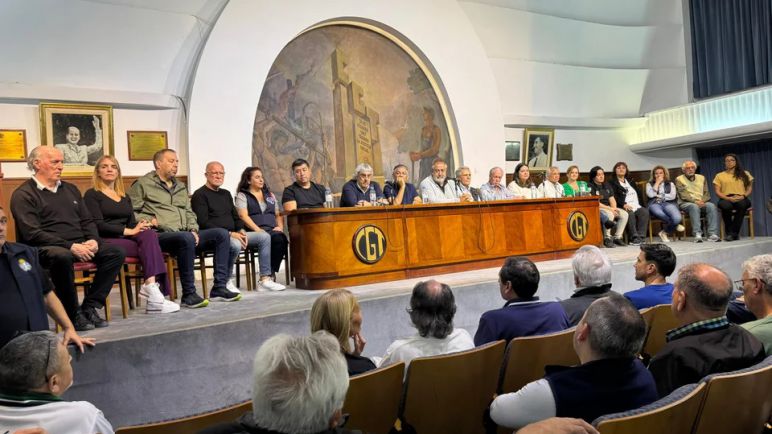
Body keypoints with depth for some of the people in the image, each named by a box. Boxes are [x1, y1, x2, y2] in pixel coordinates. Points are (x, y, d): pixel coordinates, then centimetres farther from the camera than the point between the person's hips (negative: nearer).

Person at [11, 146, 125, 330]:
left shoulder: (70, 189, 20)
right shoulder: (23, 195, -1)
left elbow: (87, 221, 19)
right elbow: (32, 234, -13)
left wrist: (93, 240, -4)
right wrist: (70, 246, -22)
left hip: (80, 245, 7)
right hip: (44, 248, -6)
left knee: (116, 252, -15)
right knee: (62, 256, -39)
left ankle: (90, 307, -13)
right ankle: (73, 315, -22)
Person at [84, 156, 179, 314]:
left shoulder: (125, 197, 25)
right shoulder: (92, 194, 5)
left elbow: (132, 222, 14)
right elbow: (98, 225, -9)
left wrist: (141, 226, -11)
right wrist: (129, 231, -19)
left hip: (126, 238, 5)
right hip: (106, 241, -5)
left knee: (149, 234, -29)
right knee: (150, 246, -29)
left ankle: (151, 287, -40)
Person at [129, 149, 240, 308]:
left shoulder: (181, 186, 27)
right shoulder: (142, 184, 5)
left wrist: (193, 230, 9)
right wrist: (149, 220, -15)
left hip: (185, 234, 7)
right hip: (161, 235, -7)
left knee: (222, 234, -10)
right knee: (186, 239, -40)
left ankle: (219, 288, -14)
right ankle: (188, 295, -30)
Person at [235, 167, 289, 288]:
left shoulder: (270, 195, 27)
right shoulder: (242, 195, 10)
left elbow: (278, 215, 25)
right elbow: (243, 216, -5)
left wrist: (280, 227, 4)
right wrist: (258, 230, -18)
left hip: (272, 231, 4)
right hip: (252, 233, -4)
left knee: (280, 238, -32)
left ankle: (269, 277, -29)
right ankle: (265, 278, -35)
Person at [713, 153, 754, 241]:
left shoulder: (745, 174, 19)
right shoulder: (719, 175, 15)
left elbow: (750, 188, 12)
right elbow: (717, 192, 6)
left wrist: (743, 196, -10)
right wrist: (729, 198, -12)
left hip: (741, 199, 1)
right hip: (726, 199, -1)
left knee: (742, 204, -39)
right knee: (725, 206, -40)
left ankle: (733, 233, -30)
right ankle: (732, 233, -24)